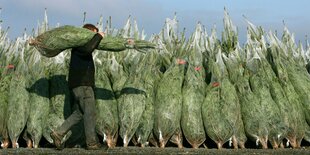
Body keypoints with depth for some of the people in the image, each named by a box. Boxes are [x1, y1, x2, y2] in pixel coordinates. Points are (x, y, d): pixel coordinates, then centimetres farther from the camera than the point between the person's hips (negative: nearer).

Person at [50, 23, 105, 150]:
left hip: (78, 85, 10)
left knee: (79, 113, 13)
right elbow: (88, 48, -32)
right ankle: (92, 142, 4)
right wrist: (98, 36, -19)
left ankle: (58, 133, 11)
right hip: (82, 84, -10)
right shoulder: (79, 45, -11)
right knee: (90, 113, -4)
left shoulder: (83, 44, 21)